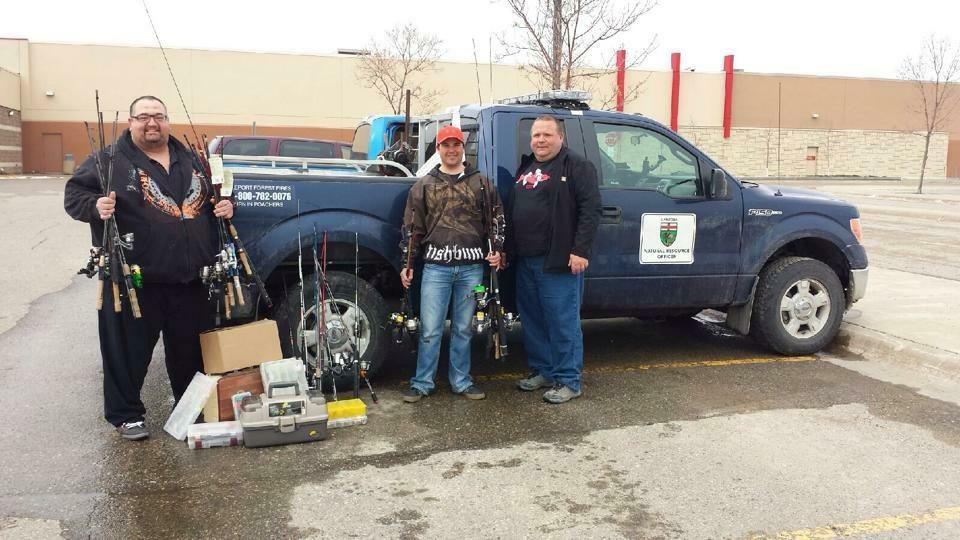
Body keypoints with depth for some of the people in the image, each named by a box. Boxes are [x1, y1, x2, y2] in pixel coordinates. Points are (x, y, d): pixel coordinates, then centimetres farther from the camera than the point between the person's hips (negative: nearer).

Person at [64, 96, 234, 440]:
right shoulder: (110, 161, -2)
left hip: (190, 279, 5)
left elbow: (213, 195, 25)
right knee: (129, 349, 4)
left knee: (189, 347, 15)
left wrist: (224, 206, 3)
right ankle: (125, 415, 21)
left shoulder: (190, 159, 13)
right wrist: (95, 207, -22)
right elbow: (74, 193, -1)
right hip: (134, 279, -4)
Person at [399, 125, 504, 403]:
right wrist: (407, 263, 3)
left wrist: (497, 251, -1)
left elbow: (497, 219, 12)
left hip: (472, 267, 1)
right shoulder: (424, 186, 9)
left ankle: (461, 381, 21)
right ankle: (422, 383, 11)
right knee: (430, 329, 0)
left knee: (463, 328, 10)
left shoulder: (480, 182, 10)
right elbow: (412, 228, 9)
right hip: (436, 266, -1)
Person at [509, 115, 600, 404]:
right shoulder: (525, 168, 18)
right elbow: (513, 210, 24)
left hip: (559, 261, -8)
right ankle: (542, 371, 28)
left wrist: (580, 250, -20)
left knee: (562, 321, -3)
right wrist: (508, 249, 19)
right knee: (532, 320, 14)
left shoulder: (576, 166, -6)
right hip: (525, 260, 8)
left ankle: (568, 381, 6)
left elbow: (591, 209, -13)